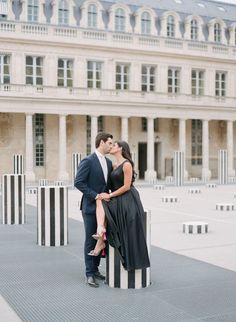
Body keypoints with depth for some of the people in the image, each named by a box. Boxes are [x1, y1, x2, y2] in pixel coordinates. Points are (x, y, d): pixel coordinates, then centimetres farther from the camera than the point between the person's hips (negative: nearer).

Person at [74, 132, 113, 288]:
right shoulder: (88, 161, -13)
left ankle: (95, 269, 24)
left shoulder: (108, 162, 11)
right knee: (90, 240, -1)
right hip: (91, 207, -7)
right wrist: (95, 195, -19)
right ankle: (90, 274, 7)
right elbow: (78, 182, -17)